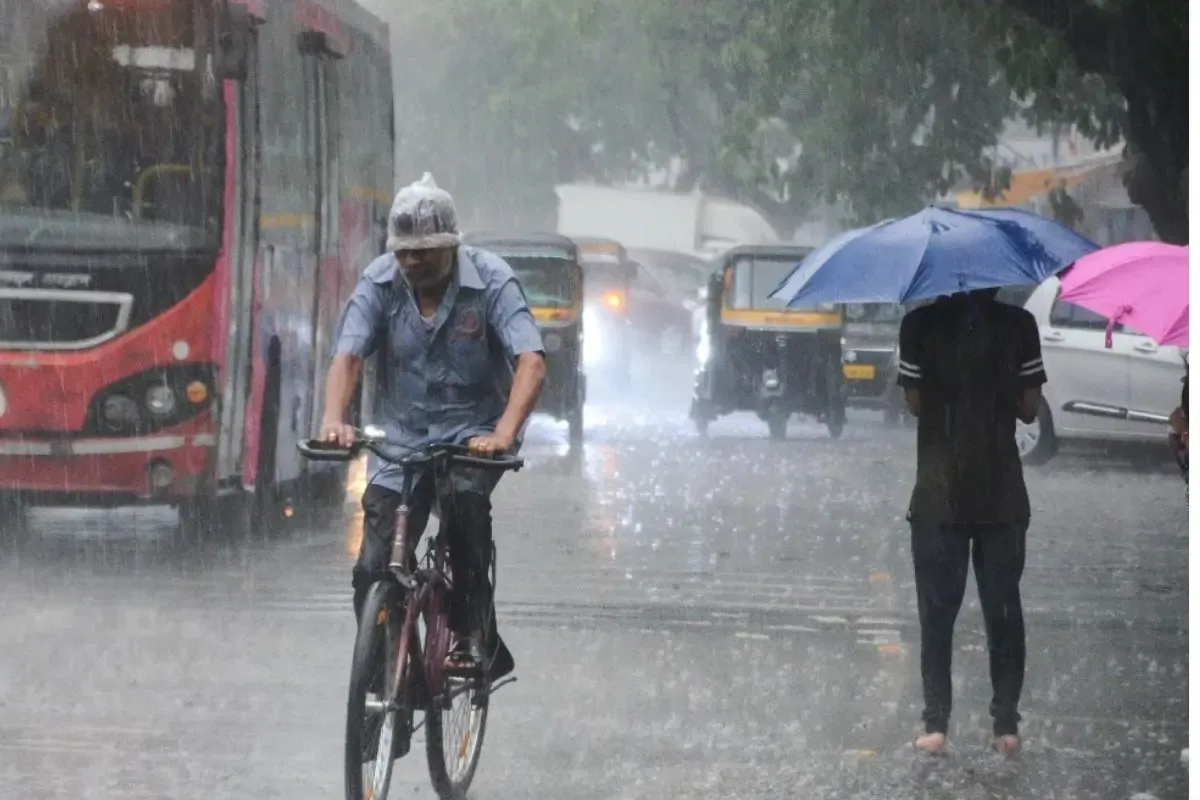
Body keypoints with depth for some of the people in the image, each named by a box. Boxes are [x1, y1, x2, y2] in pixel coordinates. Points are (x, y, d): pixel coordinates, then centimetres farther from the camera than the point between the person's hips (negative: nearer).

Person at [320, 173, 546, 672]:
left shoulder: (491, 280, -14)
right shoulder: (380, 282, -7)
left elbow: (531, 363, -25)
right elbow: (347, 357, -15)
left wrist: (504, 434, -42)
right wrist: (333, 420, -36)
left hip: (472, 430, -3)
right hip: (403, 437, 3)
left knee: (465, 495, -35)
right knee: (373, 571, -8)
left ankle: (475, 635, -21)